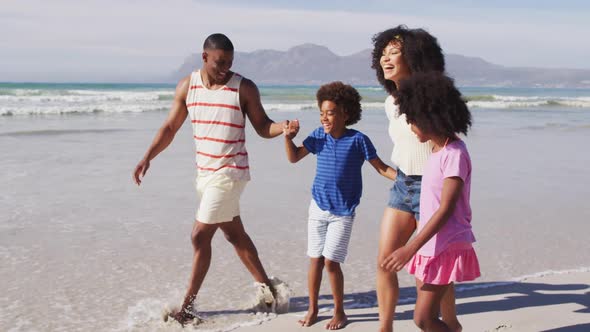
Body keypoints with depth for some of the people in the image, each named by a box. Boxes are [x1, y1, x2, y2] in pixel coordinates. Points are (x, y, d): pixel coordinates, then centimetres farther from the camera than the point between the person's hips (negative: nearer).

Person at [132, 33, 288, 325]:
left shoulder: (244, 88, -8)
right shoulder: (187, 86, 3)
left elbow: (262, 127, -2)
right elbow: (170, 128, 8)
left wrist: (284, 127, -23)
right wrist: (147, 157, -3)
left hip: (230, 173, -5)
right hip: (204, 172, 5)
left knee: (200, 236, -5)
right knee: (235, 235, 14)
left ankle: (188, 305, 8)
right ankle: (267, 287, 30)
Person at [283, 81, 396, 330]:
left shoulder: (358, 140, -13)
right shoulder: (318, 136, -2)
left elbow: (381, 168, -8)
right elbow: (294, 157, 5)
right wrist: (289, 137, -11)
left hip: (342, 213, -4)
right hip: (318, 208, 4)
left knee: (331, 261, -6)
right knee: (315, 259, 9)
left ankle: (339, 312, 13)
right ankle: (312, 309, 25)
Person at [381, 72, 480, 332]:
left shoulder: (454, 154, -19)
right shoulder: (437, 150, 9)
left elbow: (446, 209, -23)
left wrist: (411, 248, -25)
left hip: (446, 248, -9)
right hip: (429, 245, 9)